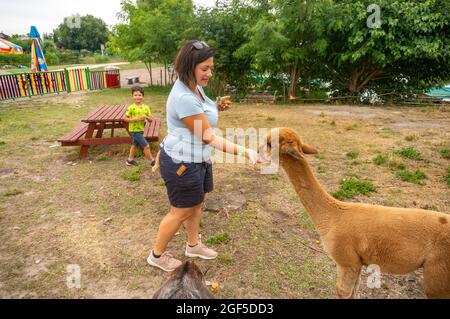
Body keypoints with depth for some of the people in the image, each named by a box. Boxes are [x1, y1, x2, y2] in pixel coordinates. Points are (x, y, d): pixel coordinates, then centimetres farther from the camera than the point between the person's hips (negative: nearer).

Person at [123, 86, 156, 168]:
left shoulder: (146, 107, -1)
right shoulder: (131, 108, -14)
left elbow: (151, 119, 1)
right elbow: (125, 118, -10)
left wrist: (146, 117, -19)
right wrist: (134, 119, -22)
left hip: (141, 130, 6)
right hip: (134, 130, -6)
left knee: (134, 145, 22)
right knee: (146, 146, -7)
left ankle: (130, 160, 40)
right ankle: (152, 162, 6)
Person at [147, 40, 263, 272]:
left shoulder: (195, 87, 3)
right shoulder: (184, 98, -28)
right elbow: (208, 138, -28)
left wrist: (216, 108, 1)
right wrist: (244, 152, -32)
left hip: (197, 159, 9)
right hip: (182, 164, -9)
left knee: (196, 203, 21)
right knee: (181, 212, 7)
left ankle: (193, 245, 42)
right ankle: (157, 255, 29)